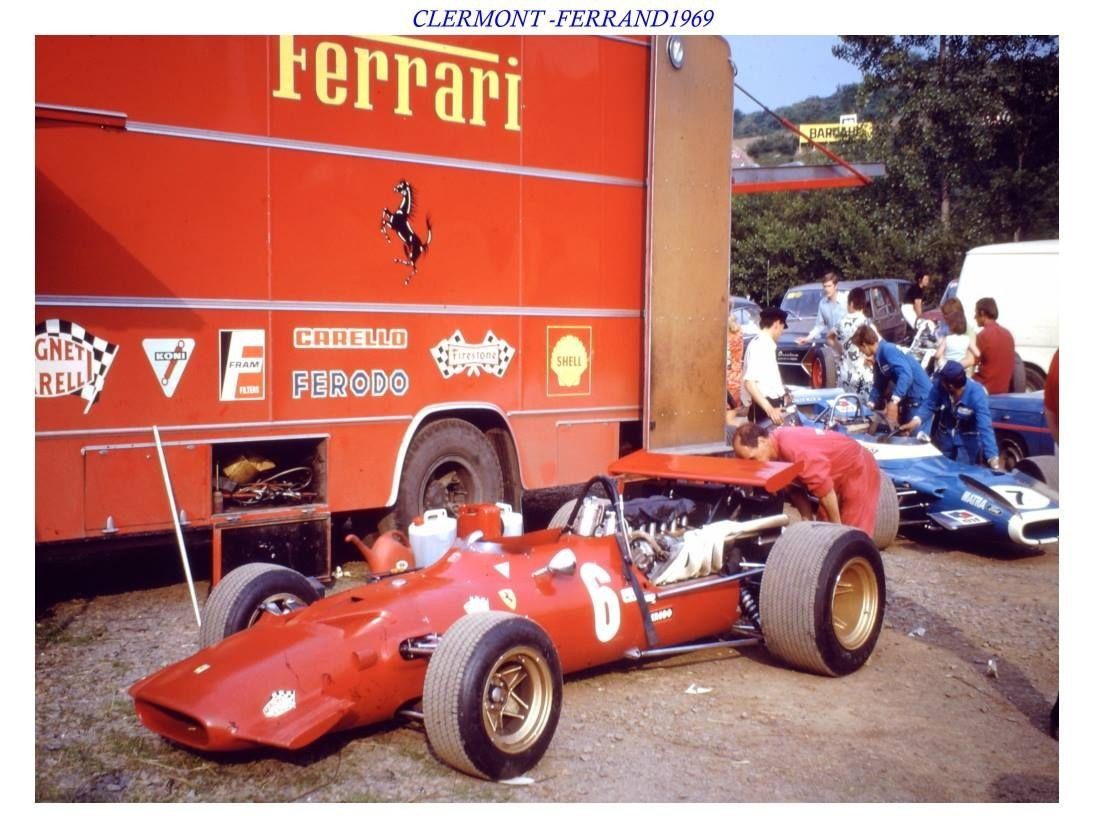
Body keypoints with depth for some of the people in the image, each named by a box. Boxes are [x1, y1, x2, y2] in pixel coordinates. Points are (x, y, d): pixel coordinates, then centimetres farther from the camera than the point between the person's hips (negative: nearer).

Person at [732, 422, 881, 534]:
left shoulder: (792, 446, -36)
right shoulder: (776, 445, -8)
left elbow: (824, 487, -32)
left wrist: (837, 526, -20)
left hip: (858, 471, -9)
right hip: (838, 474, 9)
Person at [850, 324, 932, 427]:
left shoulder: (888, 350, -20)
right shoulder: (879, 359, 9)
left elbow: (906, 374, -32)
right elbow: (879, 385, 18)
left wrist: (894, 400, -38)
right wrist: (869, 405, 7)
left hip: (921, 397, -10)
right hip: (909, 397, 10)